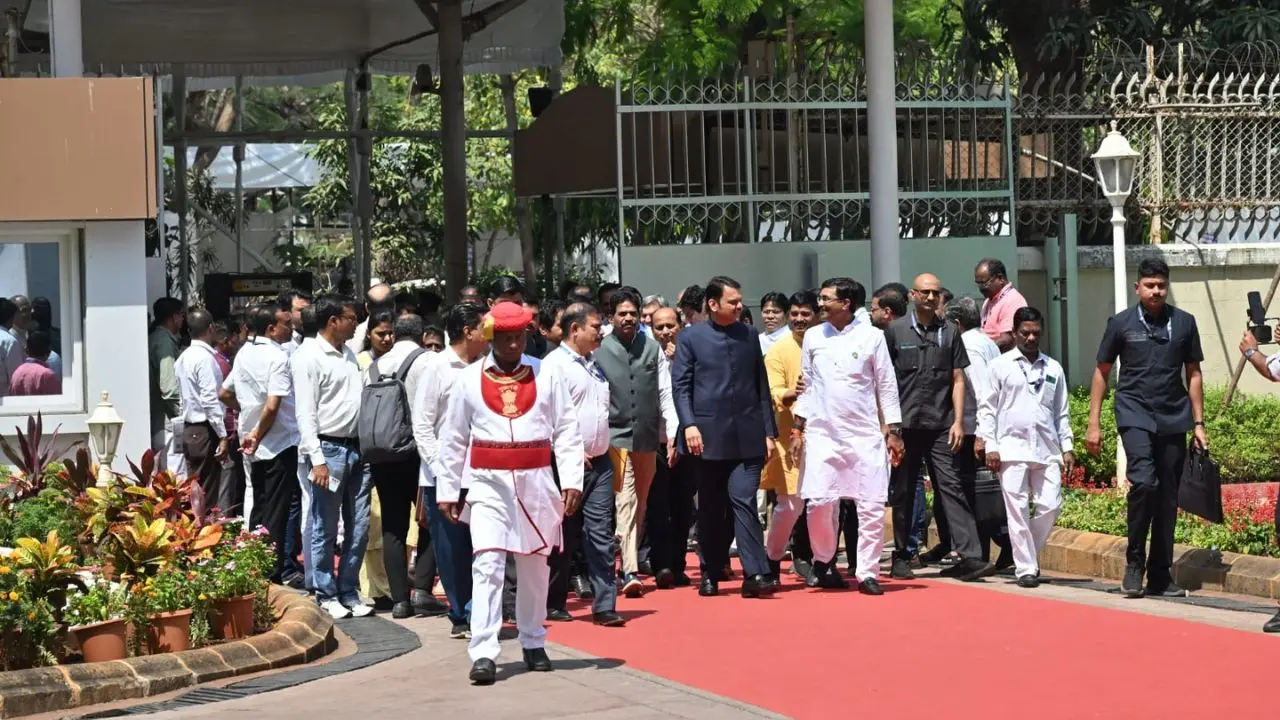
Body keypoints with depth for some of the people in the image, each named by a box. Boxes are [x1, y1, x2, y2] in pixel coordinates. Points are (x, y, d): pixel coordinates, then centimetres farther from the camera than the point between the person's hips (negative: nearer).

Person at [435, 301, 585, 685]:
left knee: (535, 566, 11)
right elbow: (453, 439, 7)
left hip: (536, 483, 1)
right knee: (487, 565, -10)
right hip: (488, 484, -1)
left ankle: (533, 643, 26)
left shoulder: (545, 376, 2)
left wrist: (571, 481, -8)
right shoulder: (469, 380, 2)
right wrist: (447, 491, 6)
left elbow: (567, 432, 1)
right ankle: (483, 653, -13)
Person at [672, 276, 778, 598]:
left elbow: (762, 386, 12)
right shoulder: (691, 338, 2)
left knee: (744, 502, -8)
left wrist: (769, 431, 7)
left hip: (747, 436, 1)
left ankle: (755, 575, -12)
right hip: (708, 436, -1)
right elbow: (680, 384, -1)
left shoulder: (749, 336, 11)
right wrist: (689, 424, -14)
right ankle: (711, 574, 17)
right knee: (710, 509, 8)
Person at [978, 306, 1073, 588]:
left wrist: (1067, 447, 9)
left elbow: (1062, 412, 17)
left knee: (1050, 506, -4)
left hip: (1046, 449, 3)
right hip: (1012, 447, -3)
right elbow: (986, 407, 3)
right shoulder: (1001, 365, 5)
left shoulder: (1053, 368, 14)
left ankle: (1028, 554, 18)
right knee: (1017, 509, -4)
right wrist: (990, 446, -5)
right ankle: (1026, 568, 2)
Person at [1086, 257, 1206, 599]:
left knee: (1168, 498, 4)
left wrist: (1198, 423, 8)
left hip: (1173, 420, 3)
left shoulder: (1184, 323, 7)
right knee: (1143, 482, -21)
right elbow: (1101, 373, 7)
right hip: (1135, 415, -3)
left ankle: (1160, 576, 13)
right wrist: (1094, 424, 2)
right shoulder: (1121, 323, 2)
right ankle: (1134, 562, -5)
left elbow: (1193, 374, 12)